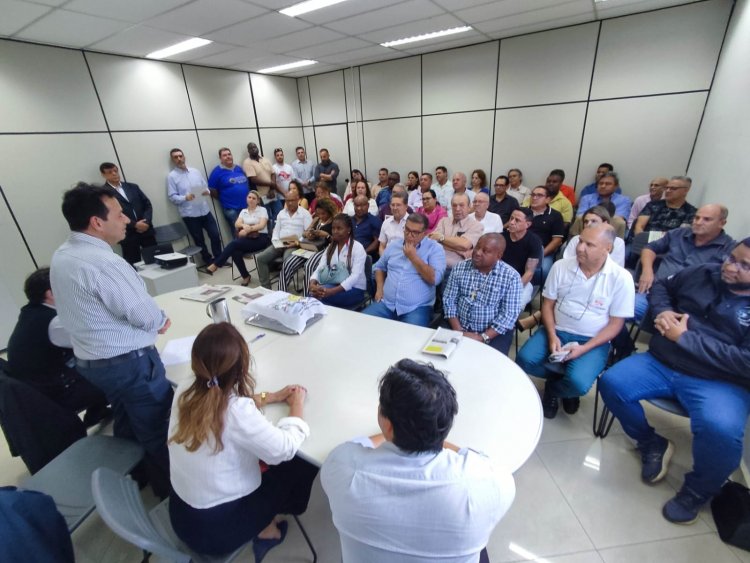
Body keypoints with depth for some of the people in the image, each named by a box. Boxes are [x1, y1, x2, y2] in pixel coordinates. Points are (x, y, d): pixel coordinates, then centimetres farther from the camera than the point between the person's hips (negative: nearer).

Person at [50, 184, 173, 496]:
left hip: (90, 360, 9)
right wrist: (160, 320, -1)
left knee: (127, 425, 27)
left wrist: (148, 320, 4)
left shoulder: (61, 255, 3)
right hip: (129, 363, -9)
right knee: (157, 430, 11)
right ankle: (170, 488, 31)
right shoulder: (103, 262, -28)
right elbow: (147, 316, -24)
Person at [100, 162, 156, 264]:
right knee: (134, 265, 1)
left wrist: (146, 222, -8)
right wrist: (135, 225, -16)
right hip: (127, 235, -4)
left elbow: (147, 204, 9)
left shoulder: (133, 187, 15)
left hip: (146, 230, 4)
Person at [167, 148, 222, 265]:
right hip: (189, 214, -3)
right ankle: (209, 263, 21)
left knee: (215, 235, 4)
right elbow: (172, 197, -6)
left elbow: (206, 186, 13)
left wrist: (207, 192, -9)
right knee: (199, 241, 8)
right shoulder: (172, 176, -1)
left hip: (205, 210, 3)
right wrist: (185, 198, -23)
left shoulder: (195, 171, 11)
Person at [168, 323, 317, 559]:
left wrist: (271, 397, 5)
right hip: (216, 529, -6)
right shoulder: (237, 412, -34)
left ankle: (263, 522, 26)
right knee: (302, 467, 10)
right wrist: (297, 405, -7)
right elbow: (285, 449, -22)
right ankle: (264, 529, 29)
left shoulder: (185, 390, -14)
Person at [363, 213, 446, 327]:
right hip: (386, 304, 4)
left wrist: (414, 257, -12)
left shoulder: (435, 248, -1)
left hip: (417, 308, -4)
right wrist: (380, 288, 9)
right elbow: (379, 267, 26)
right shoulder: (393, 245, 13)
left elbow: (435, 279, -13)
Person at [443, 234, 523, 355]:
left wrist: (482, 337, -19)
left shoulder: (511, 277, -8)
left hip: (495, 333, -2)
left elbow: (509, 315, -11)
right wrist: (459, 331, -13)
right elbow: (449, 300, -2)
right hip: (461, 328, 2)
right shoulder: (460, 268, -1)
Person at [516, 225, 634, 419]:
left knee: (578, 383, -28)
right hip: (556, 332, 3)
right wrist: (552, 336, -13)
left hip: (593, 341, -2)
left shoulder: (621, 278, -10)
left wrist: (584, 348, -18)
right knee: (524, 360, -21)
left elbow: (615, 323, -6)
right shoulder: (560, 266, -3)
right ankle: (563, 378, 11)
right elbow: (548, 304, 2)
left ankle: (553, 388, 11)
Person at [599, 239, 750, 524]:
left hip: (719, 382, -4)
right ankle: (652, 445, 13)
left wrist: (684, 337, -16)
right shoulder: (703, 273, 7)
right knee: (611, 383, -17)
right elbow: (660, 286, 23)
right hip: (660, 363, 4)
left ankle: (698, 491, 2)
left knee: (721, 429, -33)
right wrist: (663, 311, 1)